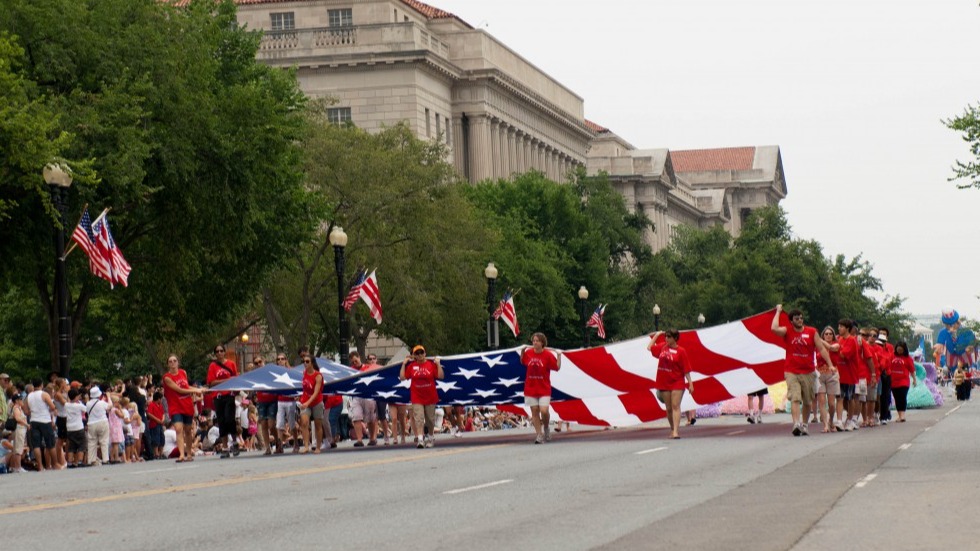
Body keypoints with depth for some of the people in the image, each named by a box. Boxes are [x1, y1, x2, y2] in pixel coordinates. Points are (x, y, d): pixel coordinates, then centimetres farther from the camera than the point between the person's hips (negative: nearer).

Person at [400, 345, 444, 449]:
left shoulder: (431, 364, 0)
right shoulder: (411, 366, 3)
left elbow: (441, 376, -5)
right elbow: (402, 377, 2)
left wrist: (438, 364, -10)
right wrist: (403, 364, 0)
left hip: (430, 397, 1)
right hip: (417, 398, -1)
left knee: (430, 419, 12)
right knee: (418, 418, -13)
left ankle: (430, 437, 29)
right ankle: (420, 439, -20)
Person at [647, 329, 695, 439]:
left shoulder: (681, 351, -8)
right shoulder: (662, 347, 8)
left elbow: (686, 369, -8)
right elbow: (649, 347, 25)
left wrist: (690, 383, -11)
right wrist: (656, 335, 20)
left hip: (677, 383, -5)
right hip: (664, 383, 5)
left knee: (675, 406, -12)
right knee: (669, 408, 10)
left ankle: (676, 431, -18)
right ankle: (673, 429, 21)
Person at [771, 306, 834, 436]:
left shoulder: (812, 332, 5)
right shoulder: (787, 331, 2)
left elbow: (821, 349, 5)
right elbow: (774, 329, -17)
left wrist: (830, 364, -3)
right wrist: (778, 312, -6)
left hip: (808, 372, 3)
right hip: (791, 372, -3)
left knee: (807, 401, 10)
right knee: (795, 399, -17)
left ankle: (804, 424, 24)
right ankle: (796, 424, -28)